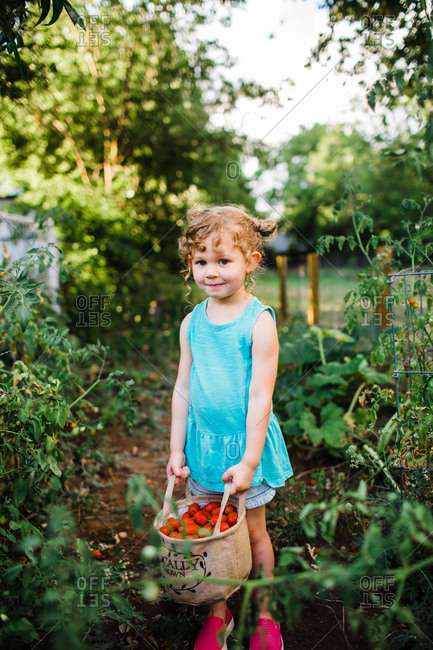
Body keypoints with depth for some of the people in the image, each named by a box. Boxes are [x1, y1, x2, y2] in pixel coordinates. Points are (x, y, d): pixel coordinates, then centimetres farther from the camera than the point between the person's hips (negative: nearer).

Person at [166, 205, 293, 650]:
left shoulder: (259, 322, -15)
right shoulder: (192, 323, -1)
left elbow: (260, 397, -16)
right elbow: (182, 389, 5)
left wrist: (249, 460, -16)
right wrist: (176, 448, 6)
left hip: (245, 444, -4)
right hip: (202, 442, 4)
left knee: (251, 532, 13)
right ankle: (218, 612, 37)